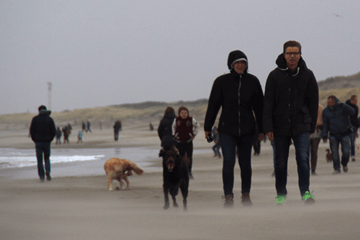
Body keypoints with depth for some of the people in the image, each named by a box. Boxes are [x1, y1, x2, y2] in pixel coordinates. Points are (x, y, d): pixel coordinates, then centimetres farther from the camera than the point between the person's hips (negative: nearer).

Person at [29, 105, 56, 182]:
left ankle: (42, 176, 1)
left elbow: (32, 131, -3)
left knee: (39, 160, 6)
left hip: (38, 142, -1)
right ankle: (48, 171, -10)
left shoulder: (35, 119, -1)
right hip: (47, 142, 1)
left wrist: (35, 140, 9)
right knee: (47, 158, 15)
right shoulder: (50, 119, 0)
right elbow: (54, 131, -2)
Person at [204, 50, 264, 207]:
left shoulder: (252, 81, 4)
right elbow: (213, 105, 5)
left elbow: (259, 107, 9)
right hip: (227, 129, -2)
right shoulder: (221, 82, 0)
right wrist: (207, 127, 5)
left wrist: (261, 129, 9)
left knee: (245, 163, 9)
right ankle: (228, 196, -9)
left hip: (247, 130, 2)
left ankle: (246, 195, 22)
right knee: (228, 162, -12)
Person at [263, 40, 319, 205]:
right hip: (280, 125, 0)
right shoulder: (275, 75, 0)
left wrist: (312, 125, 7)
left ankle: (305, 191, -11)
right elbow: (268, 102, -1)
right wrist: (268, 127, -7)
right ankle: (281, 193, 21)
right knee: (280, 162, 7)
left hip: (301, 125, 0)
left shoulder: (307, 75, 3)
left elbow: (313, 102, 9)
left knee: (303, 158, -15)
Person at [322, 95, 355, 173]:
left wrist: (342, 105, -28)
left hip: (345, 134, -2)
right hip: (333, 135, 2)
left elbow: (352, 112, -23)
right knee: (334, 153, -3)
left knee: (346, 152, -8)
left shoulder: (342, 107, -7)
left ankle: (344, 164, 21)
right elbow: (325, 124, 7)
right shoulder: (326, 111, 2)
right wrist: (324, 135, 0)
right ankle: (337, 169, 6)